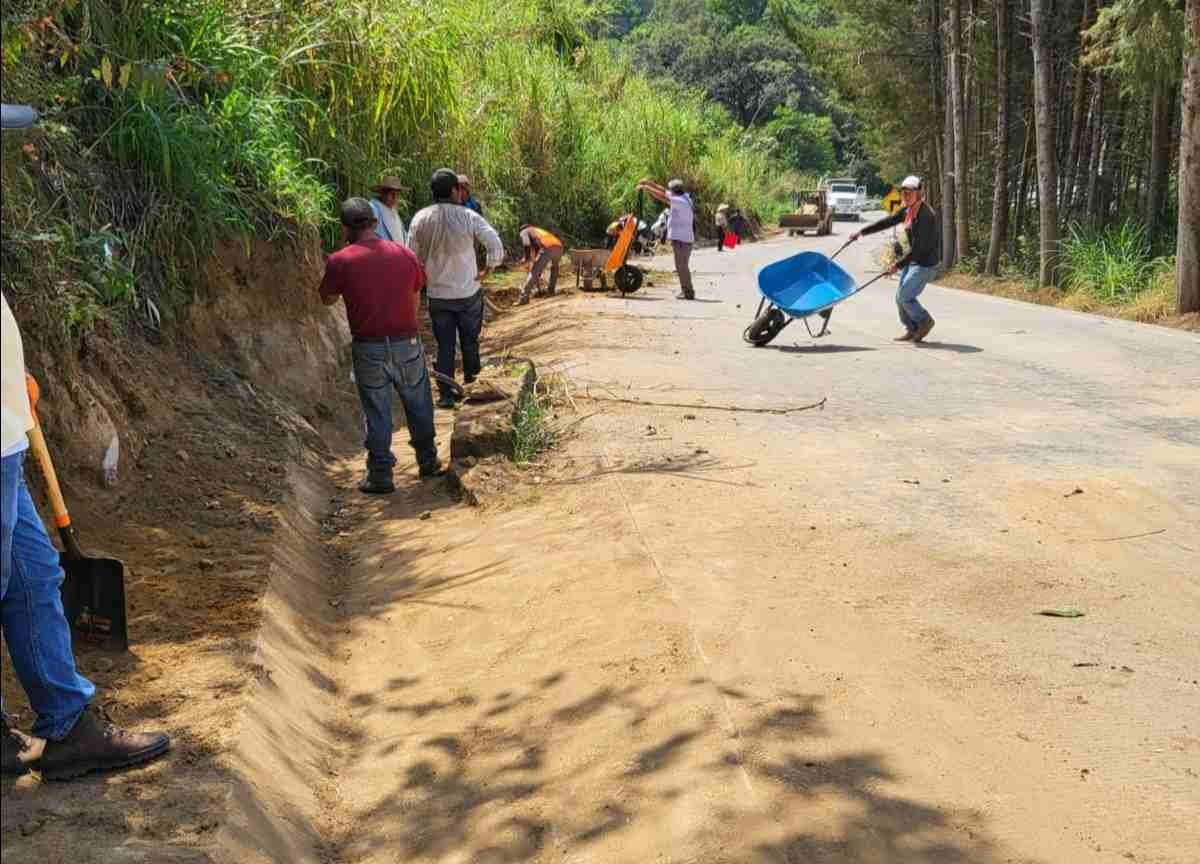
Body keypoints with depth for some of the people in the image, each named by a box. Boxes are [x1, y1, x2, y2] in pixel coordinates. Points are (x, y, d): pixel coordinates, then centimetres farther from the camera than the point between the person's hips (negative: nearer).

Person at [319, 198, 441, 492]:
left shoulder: (340, 261, -11)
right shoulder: (405, 254, 0)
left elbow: (327, 299, 4)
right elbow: (416, 297, 8)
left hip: (368, 349, -2)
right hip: (408, 342, 2)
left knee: (377, 412, 9)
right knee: (418, 404, 19)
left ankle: (380, 476, 14)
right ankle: (428, 460, 32)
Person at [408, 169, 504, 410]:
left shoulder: (420, 219, -7)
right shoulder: (469, 217, -15)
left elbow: (413, 255, -2)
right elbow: (496, 247, -18)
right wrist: (486, 270, -3)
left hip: (438, 295, 2)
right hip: (468, 293, -2)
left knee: (444, 346, 10)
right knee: (470, 340, 18)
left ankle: (446, 396, 11)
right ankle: (471, 381, 35)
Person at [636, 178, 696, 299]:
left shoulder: (681, 202, -17)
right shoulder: (683, 198, 11)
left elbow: (662, 196, -21)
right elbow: (664, 191, 18)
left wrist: (646, 188, -13)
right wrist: (650, 183, 14)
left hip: (682, 239, -10)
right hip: (682, 238, 10)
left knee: (682, 266, -5)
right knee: (682, 266, 15)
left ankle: (688, 292, -1)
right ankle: (686, 290, 21)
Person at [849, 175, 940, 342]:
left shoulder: (925, 215, -23)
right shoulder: (907, 210, 4)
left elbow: (918, 248, -25)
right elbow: (887, 222, 13)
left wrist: (898, 264, -21)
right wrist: (862, 232, 10)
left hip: (926, 262, -9)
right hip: (913, 259, 9)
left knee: (905, 296, -9)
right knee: (900, 296, 11)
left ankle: (925, 321, 12)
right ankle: (912, 330, 23)